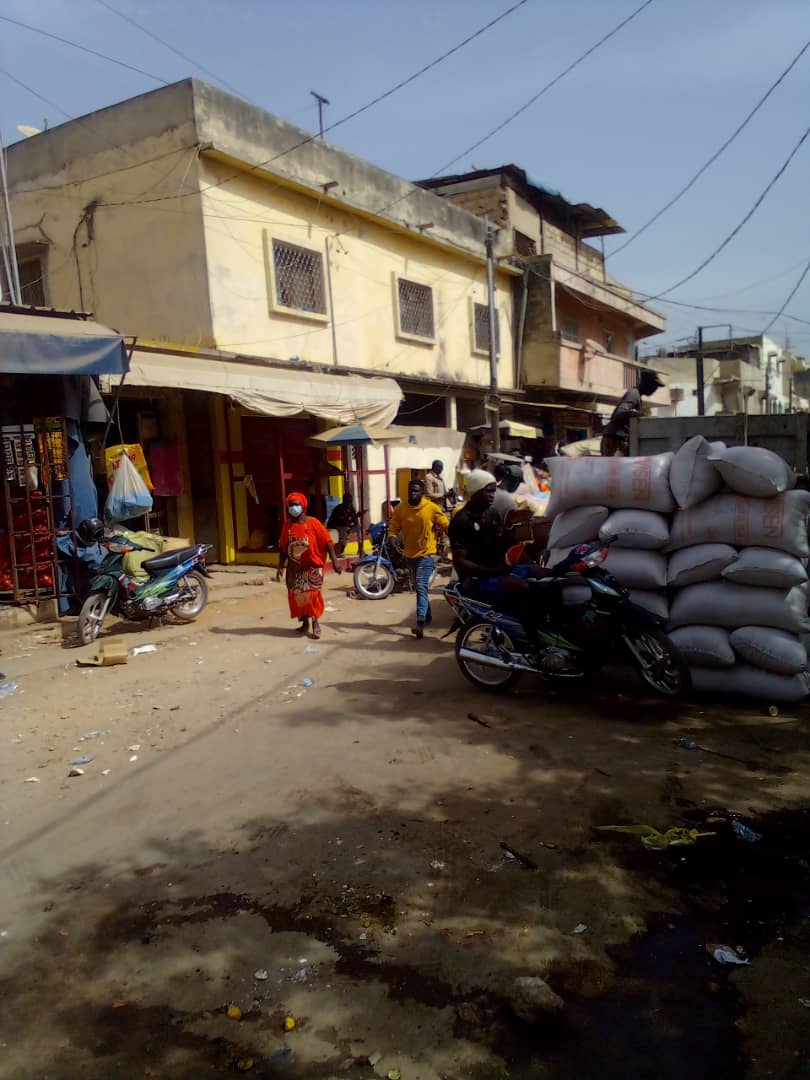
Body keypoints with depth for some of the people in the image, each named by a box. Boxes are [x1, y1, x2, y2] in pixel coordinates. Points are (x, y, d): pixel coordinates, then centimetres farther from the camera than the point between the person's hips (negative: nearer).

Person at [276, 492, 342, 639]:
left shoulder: (312, 522, -9)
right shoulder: (287, 525, 2)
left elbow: (327, 542, -10)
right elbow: (283, 548, 7)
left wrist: (334, 561, -17)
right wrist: (280, 567, 4)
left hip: (312, 567, -4)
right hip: (294, 568, 4)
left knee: (312, 595, -9)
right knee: (297, 596, 8)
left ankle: (316, 624, 2)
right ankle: (305, 623, 23)